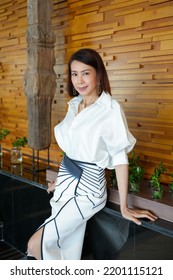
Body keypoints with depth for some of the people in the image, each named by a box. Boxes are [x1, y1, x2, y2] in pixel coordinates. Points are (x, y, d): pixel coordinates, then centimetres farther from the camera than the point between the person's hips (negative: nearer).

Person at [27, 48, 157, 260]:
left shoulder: (110, 109, -16)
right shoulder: (74, 105, 6)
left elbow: (120, 158, -15)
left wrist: (124, 207, -13)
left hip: (86, 188, -7)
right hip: (67, 182, 7)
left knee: (36, 245, -10)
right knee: (68, 250, 15)